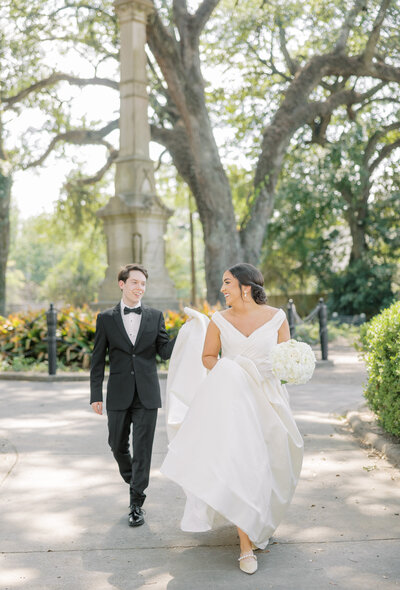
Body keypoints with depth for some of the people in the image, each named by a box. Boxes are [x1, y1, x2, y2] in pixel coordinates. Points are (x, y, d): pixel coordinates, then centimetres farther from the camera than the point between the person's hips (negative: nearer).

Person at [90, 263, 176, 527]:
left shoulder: (155, 316, 4)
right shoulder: (106, 318, 2)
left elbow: (165, 351, -1)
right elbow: (98, 359, 2)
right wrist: (96, 394, -2)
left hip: (147, 395, 0)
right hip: (119, 394, 1)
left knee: (143, 448, 1)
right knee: (117, 445, 13)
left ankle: (137, 503, 11)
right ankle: (133, 480, 43)